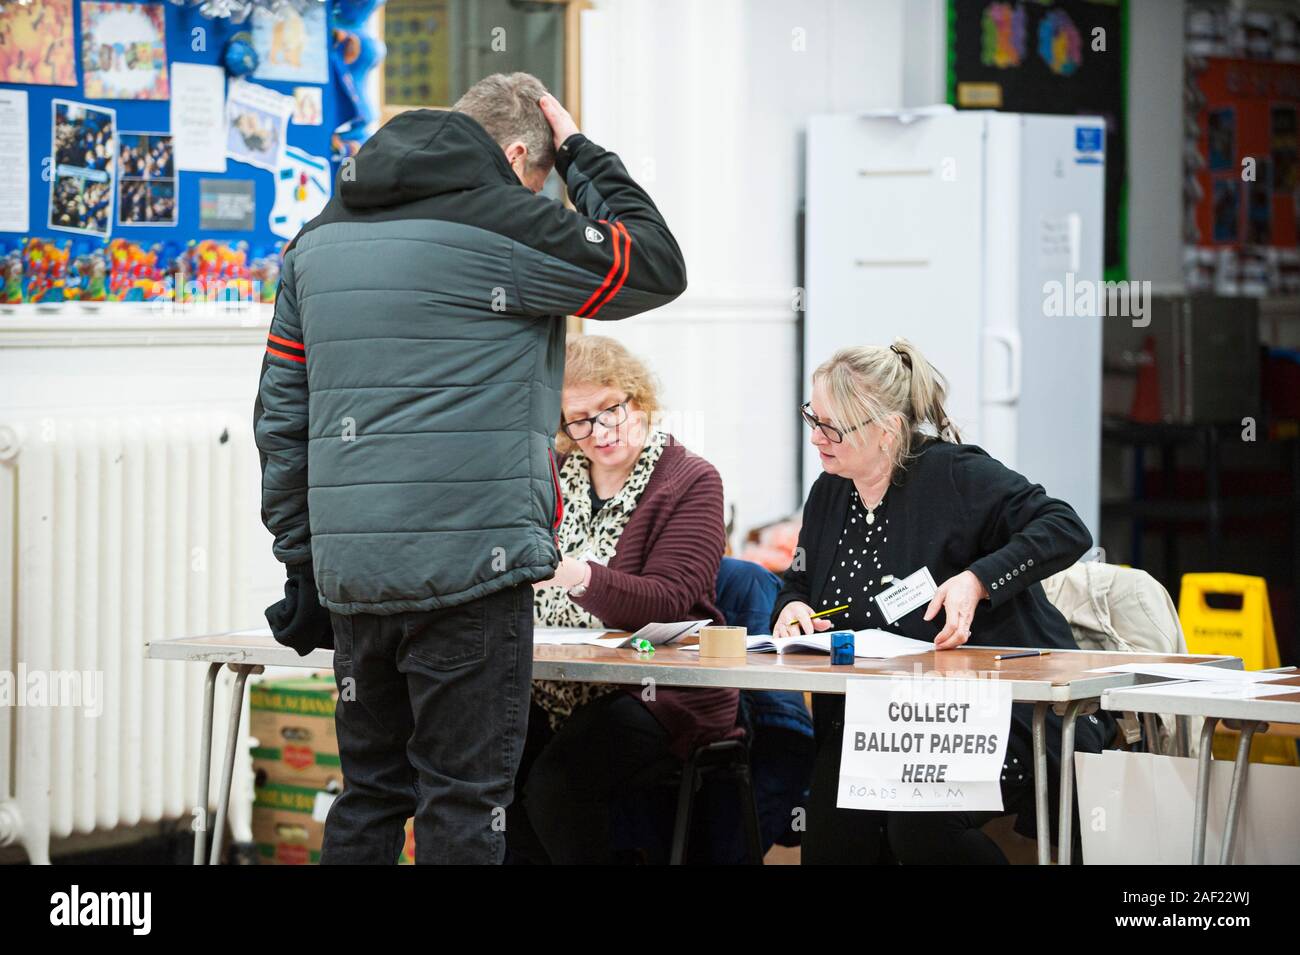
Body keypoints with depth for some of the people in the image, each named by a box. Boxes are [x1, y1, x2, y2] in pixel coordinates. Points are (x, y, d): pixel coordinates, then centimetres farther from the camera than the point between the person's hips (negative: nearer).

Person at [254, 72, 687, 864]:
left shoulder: (319, 238, 16)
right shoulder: (502, 223, -6)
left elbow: (281, 414, 15)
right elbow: (660, 267, 5)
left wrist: (302, 561, 17)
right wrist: (583, 157, 15)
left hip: (351, 567, 6)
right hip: (469, 562, -6)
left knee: (370, 797, 14)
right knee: (464, 804, -1)